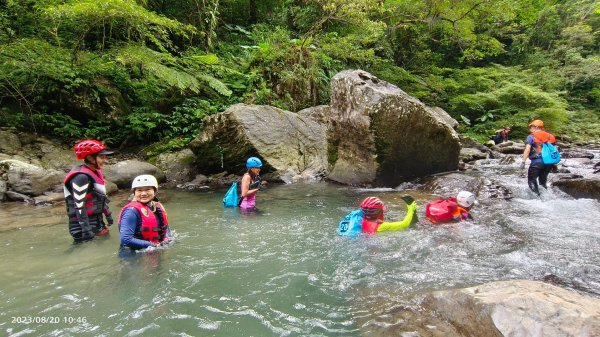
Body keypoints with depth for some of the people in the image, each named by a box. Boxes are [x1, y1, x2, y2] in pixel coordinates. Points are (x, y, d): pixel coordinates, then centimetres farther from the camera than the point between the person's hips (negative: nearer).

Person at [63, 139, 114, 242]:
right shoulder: (82, 177, -22)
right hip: (82, 226, -9)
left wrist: (107, 214, 24)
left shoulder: (96, 172, 7)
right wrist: (86, 230, -25)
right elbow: (79, 206, -25)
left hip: (96, 222, 9)